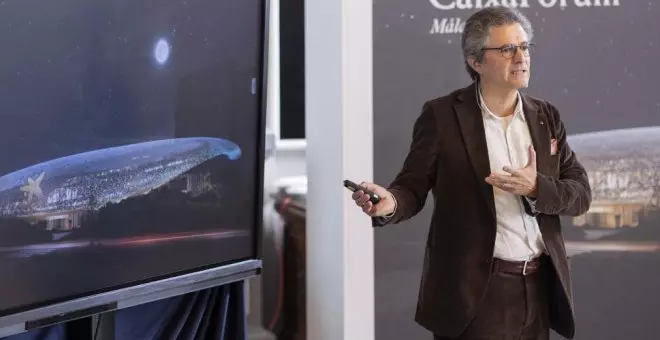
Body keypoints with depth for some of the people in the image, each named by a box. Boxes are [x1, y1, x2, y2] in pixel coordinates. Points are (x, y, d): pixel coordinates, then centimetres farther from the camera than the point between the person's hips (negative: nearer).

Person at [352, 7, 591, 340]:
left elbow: (580, 193, 4)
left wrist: (537, 188, -16)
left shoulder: (546, 116, 7)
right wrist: (390, 203, -28)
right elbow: (413, 186, -5)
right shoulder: (442, 115, -5)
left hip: (537, 286, 4)